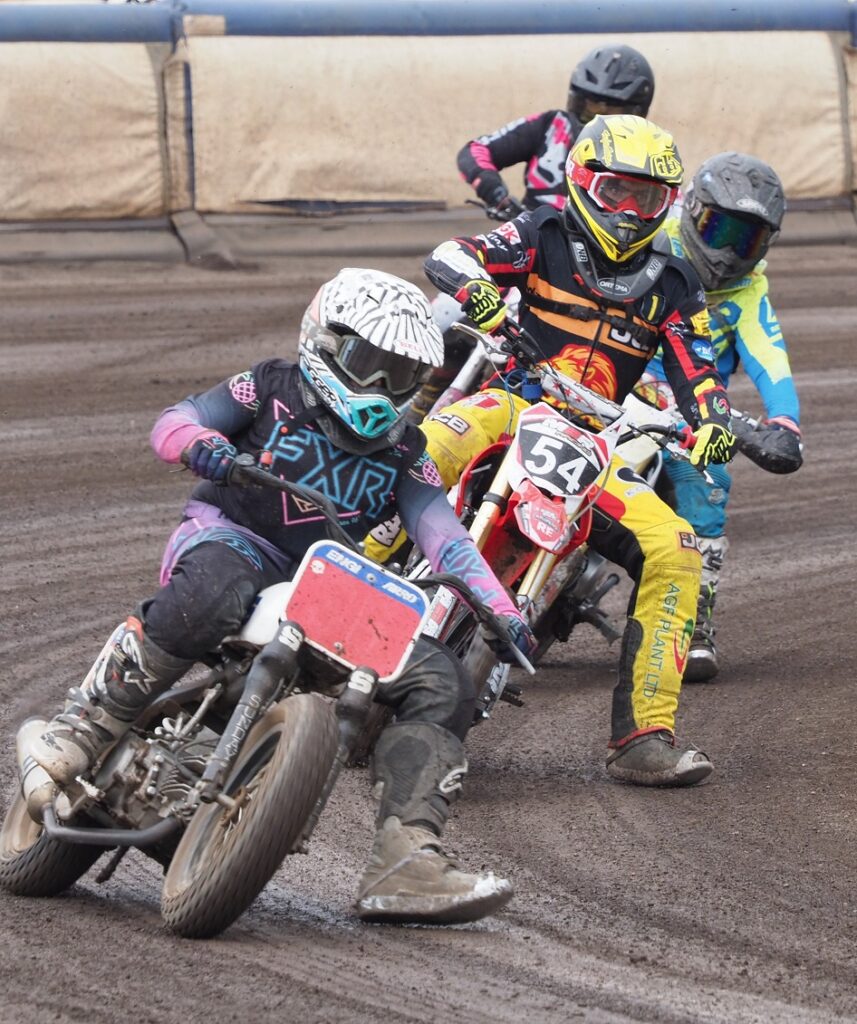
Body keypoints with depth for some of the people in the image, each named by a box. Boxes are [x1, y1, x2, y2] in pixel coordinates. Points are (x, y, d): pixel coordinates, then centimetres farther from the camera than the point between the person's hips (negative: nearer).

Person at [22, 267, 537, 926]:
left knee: (443, 687, -13)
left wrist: (504, 614, -12)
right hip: (228, 541, -5)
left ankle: (405, 864, -22)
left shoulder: (403, 453, 15)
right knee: (213, 593, -44)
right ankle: (80, 729, -33)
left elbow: (446, 538, 4)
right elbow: (174, 422, -2)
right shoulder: (274, 390, 7)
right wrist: (202, 444, -27)